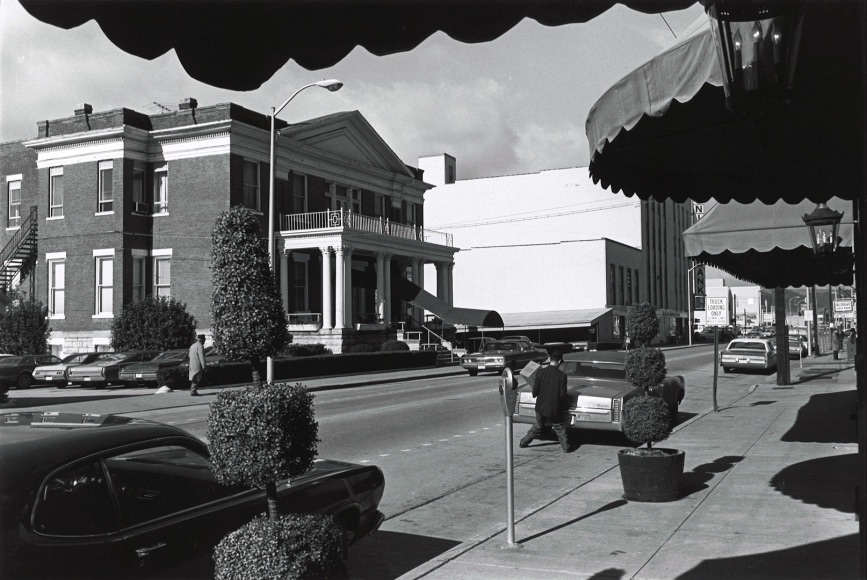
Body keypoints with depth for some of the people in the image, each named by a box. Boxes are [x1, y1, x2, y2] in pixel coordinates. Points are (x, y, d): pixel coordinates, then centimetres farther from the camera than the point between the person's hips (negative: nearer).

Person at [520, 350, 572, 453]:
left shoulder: (540, 372, -11)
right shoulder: (562, 375, -14)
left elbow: (535, 391, -9)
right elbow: (562, 395, -10)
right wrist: (562, 405, 10)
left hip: (541, 407, 2)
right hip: (555, 408, -2)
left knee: (537, 427, 22)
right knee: (559, 428, 17)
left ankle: (523, 442, 27)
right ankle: (566, 447, 16)